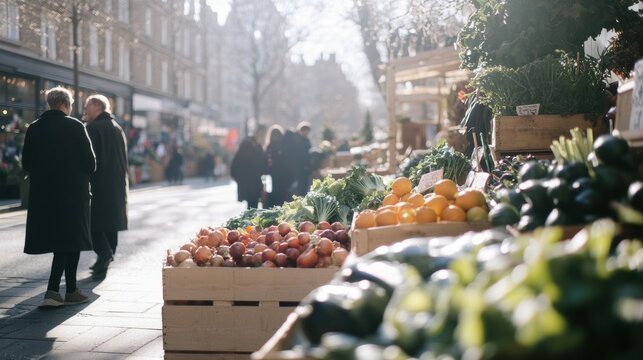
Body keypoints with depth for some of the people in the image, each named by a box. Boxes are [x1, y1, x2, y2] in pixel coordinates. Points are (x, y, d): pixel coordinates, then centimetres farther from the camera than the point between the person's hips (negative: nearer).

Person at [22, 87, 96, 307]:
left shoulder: (33, 129, 5)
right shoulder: (75, 126, -9)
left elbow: (26, 163, 7)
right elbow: (90, 161, -8)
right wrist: (83, 178, 11)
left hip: (42, 193, 5)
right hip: (72, 192, -5)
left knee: (61, 243, 13)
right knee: (71, 241, 3)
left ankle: (70, 291, 21)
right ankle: (52, 290, -2)